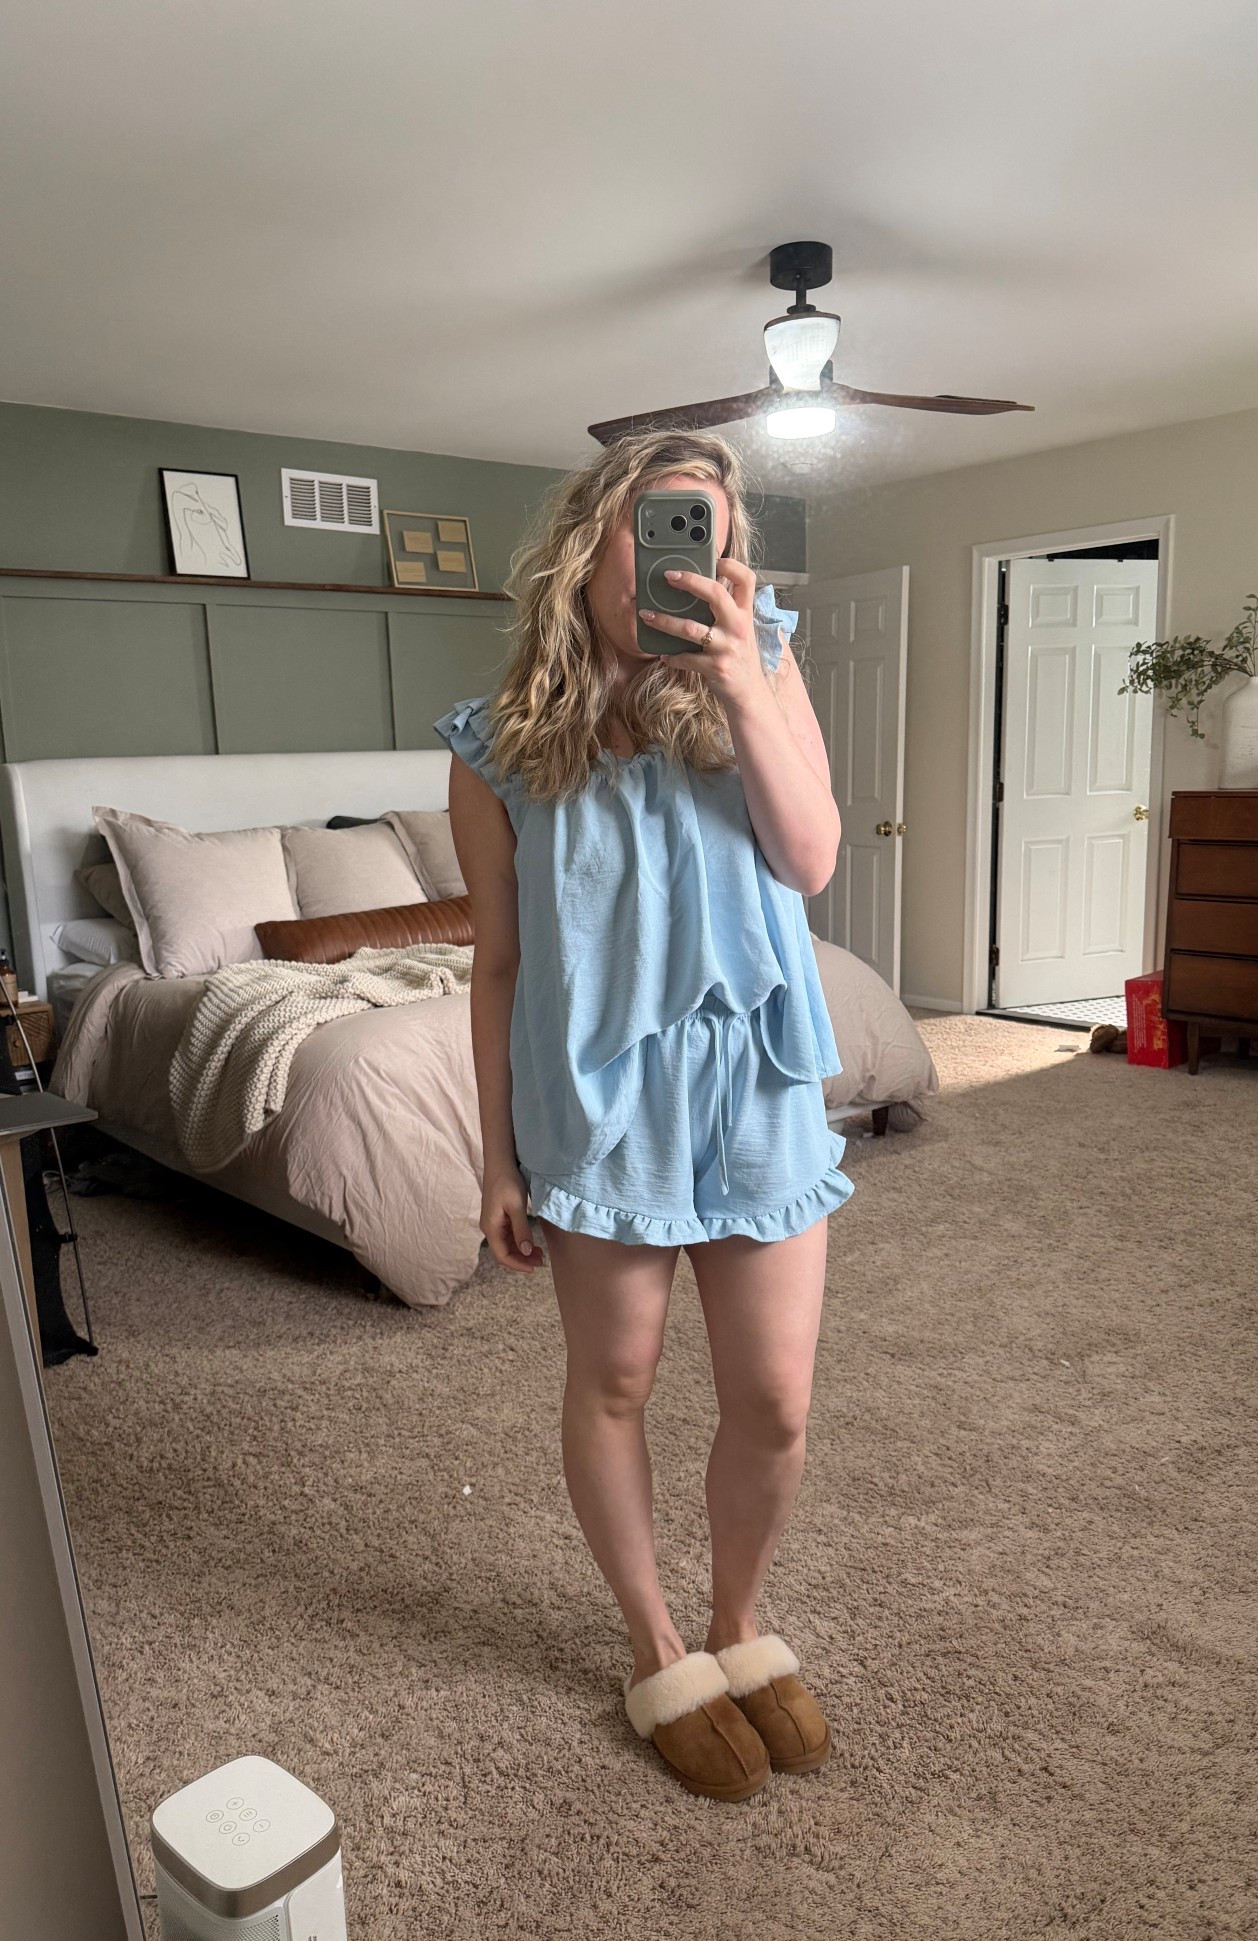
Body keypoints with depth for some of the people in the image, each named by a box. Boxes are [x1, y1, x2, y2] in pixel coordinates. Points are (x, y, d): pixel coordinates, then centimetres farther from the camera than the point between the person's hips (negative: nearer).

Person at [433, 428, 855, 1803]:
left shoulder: (757, 667, 0)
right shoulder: (499, 749, -5)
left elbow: (811, 859, -10)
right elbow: (501, 962, -1)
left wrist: (740, 682, -20)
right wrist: (498, 1157, 0)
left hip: (759, 1084, 2)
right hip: (600, 1096, -1)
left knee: (774, 1404, 10)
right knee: (614, 1387, 13)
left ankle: (740, 1626, 40)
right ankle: (657, 1651, 39)